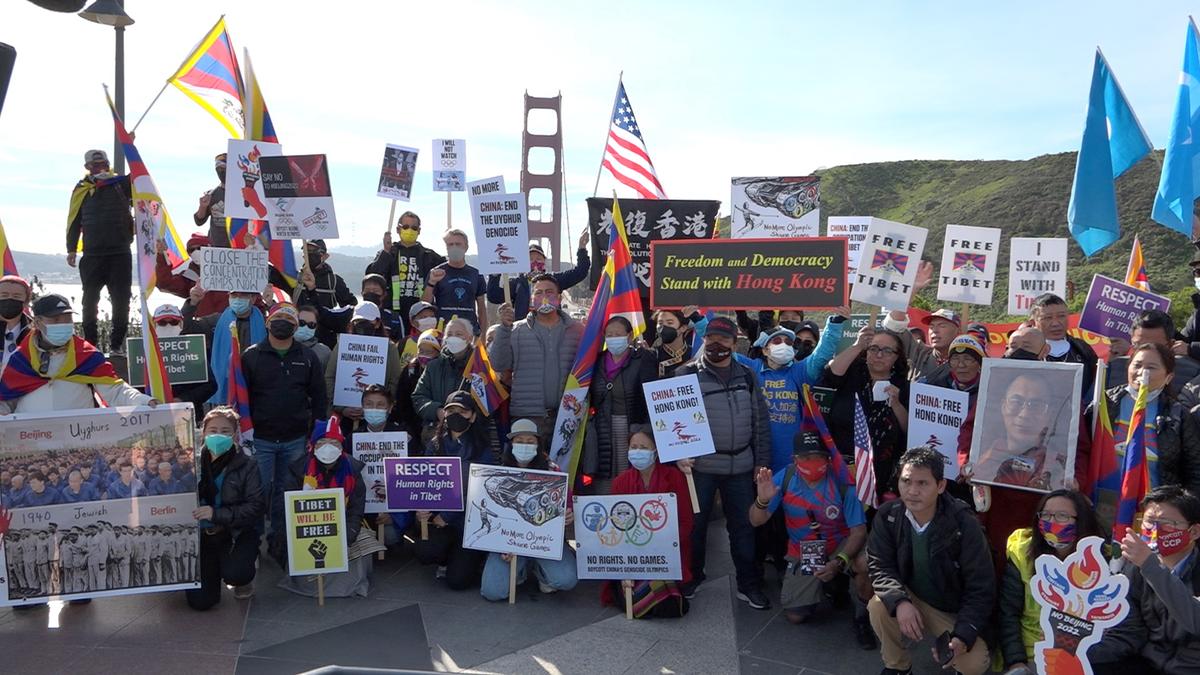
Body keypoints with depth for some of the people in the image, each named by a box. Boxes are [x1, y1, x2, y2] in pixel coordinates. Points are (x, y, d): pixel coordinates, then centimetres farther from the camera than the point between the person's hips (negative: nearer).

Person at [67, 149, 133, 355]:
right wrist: (71, 249, 5)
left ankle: (117, 343, 10)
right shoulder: (82, 189, 7)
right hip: (92, 254, 1)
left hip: (120, 252, -1)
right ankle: (90, 343, 16)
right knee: (90, 299, 6)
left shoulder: (122, 183, 6)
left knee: (121, 299, 0)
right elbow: (74, 221, 9)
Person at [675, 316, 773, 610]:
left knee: (744, 525, 8)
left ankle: (749, 585, 21)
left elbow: (760, 422, 11)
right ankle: (691, 577, 27)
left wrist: (762, 462, 6)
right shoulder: (687, 374, -1)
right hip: (700, 465, -2)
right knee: (695, 523, 9)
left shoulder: (746, 376, 10)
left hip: (741, 466, 3)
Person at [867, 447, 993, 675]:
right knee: (879, 606, -28)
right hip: (911, 599, 2)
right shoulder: (888, 516, -16)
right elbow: (879, 566, -13)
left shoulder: (964, 524, -24)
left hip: (953, 611, -2)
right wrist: (900, 602, -33)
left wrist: (962, 637, -31)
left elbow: (981, 590, -20)